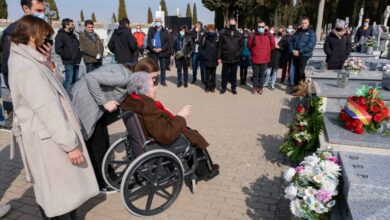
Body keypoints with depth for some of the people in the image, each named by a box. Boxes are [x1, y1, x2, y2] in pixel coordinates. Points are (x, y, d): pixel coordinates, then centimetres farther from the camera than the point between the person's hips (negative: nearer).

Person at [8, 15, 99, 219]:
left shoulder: (27, 61, 8)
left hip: (47, 135, 10)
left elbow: (55, 85, 12)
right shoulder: (28, 68, -23)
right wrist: (70, 144, -24)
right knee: (59, 189, 4)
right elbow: (49, 110, -27)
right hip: (48, 139, -10)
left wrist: (48, 63, -4)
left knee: (51, 188, 23)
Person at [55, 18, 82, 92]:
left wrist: (80, 54, 13)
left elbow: (78, 45, 30)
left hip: (76, 61, 8)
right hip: (69, 62, -8)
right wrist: (68, 56, -18)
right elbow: (58, 49, -15)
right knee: (69, 80, -9)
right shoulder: (60, 35, -6)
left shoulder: (73, 35, 18)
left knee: (75, 80, 14)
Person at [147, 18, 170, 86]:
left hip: (163, 52, 0)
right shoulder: (151, 30, 8)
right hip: (153, 52, 0)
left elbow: (167, 42, -1)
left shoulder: (165, 31, 5)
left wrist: (161, 49, -12)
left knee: (163, 67, 4)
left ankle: (163, 80, 12)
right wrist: (152, 48, -11)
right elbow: (149, 40, 2)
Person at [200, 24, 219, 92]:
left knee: (213, 74, 8)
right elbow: (200, 47, 4)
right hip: (207, 60, 0)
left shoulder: (217, 38, 0)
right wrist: (203, 54, -7)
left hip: (214, 60, 1)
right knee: (207, 74, 7)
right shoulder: (205, 38, -1)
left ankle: (213, 87, 16)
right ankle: (207, 87, 16)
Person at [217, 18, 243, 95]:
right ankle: (223, 88, 18)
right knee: (225, 74, 6)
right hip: (225, 58, -1)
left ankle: (234, 88, 18)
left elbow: (242, 46, 10)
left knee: (234, 74, 9)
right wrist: (219, 57, -5)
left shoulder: (239, 35, 6)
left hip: (235, 59, 1)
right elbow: (219, 46, -1)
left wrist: (238, 54, -5)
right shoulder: (223, 34, 0)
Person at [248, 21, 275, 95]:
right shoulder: (253, 35, -5)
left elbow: (272, 45, 11)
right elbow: (249, 45, 6)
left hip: (265, 59, 1)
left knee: (262, 74, 8)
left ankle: (260, 87, 21)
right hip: (255, 59, 0)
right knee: (255, 74, 11)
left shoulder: (269, 36, -2)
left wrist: (266, 51, 12)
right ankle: (255, 87, 24)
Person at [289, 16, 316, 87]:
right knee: (296, 72, 10)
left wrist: (299, 51, -17)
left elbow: (310, 46, -13)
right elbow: (291, 41, 11)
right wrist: (292, 50, -8)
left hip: (304, 56, -5)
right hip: (295, 55, 5)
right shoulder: (298, 31, 14)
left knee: (301, 72, -10)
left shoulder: (311, 33, -2)